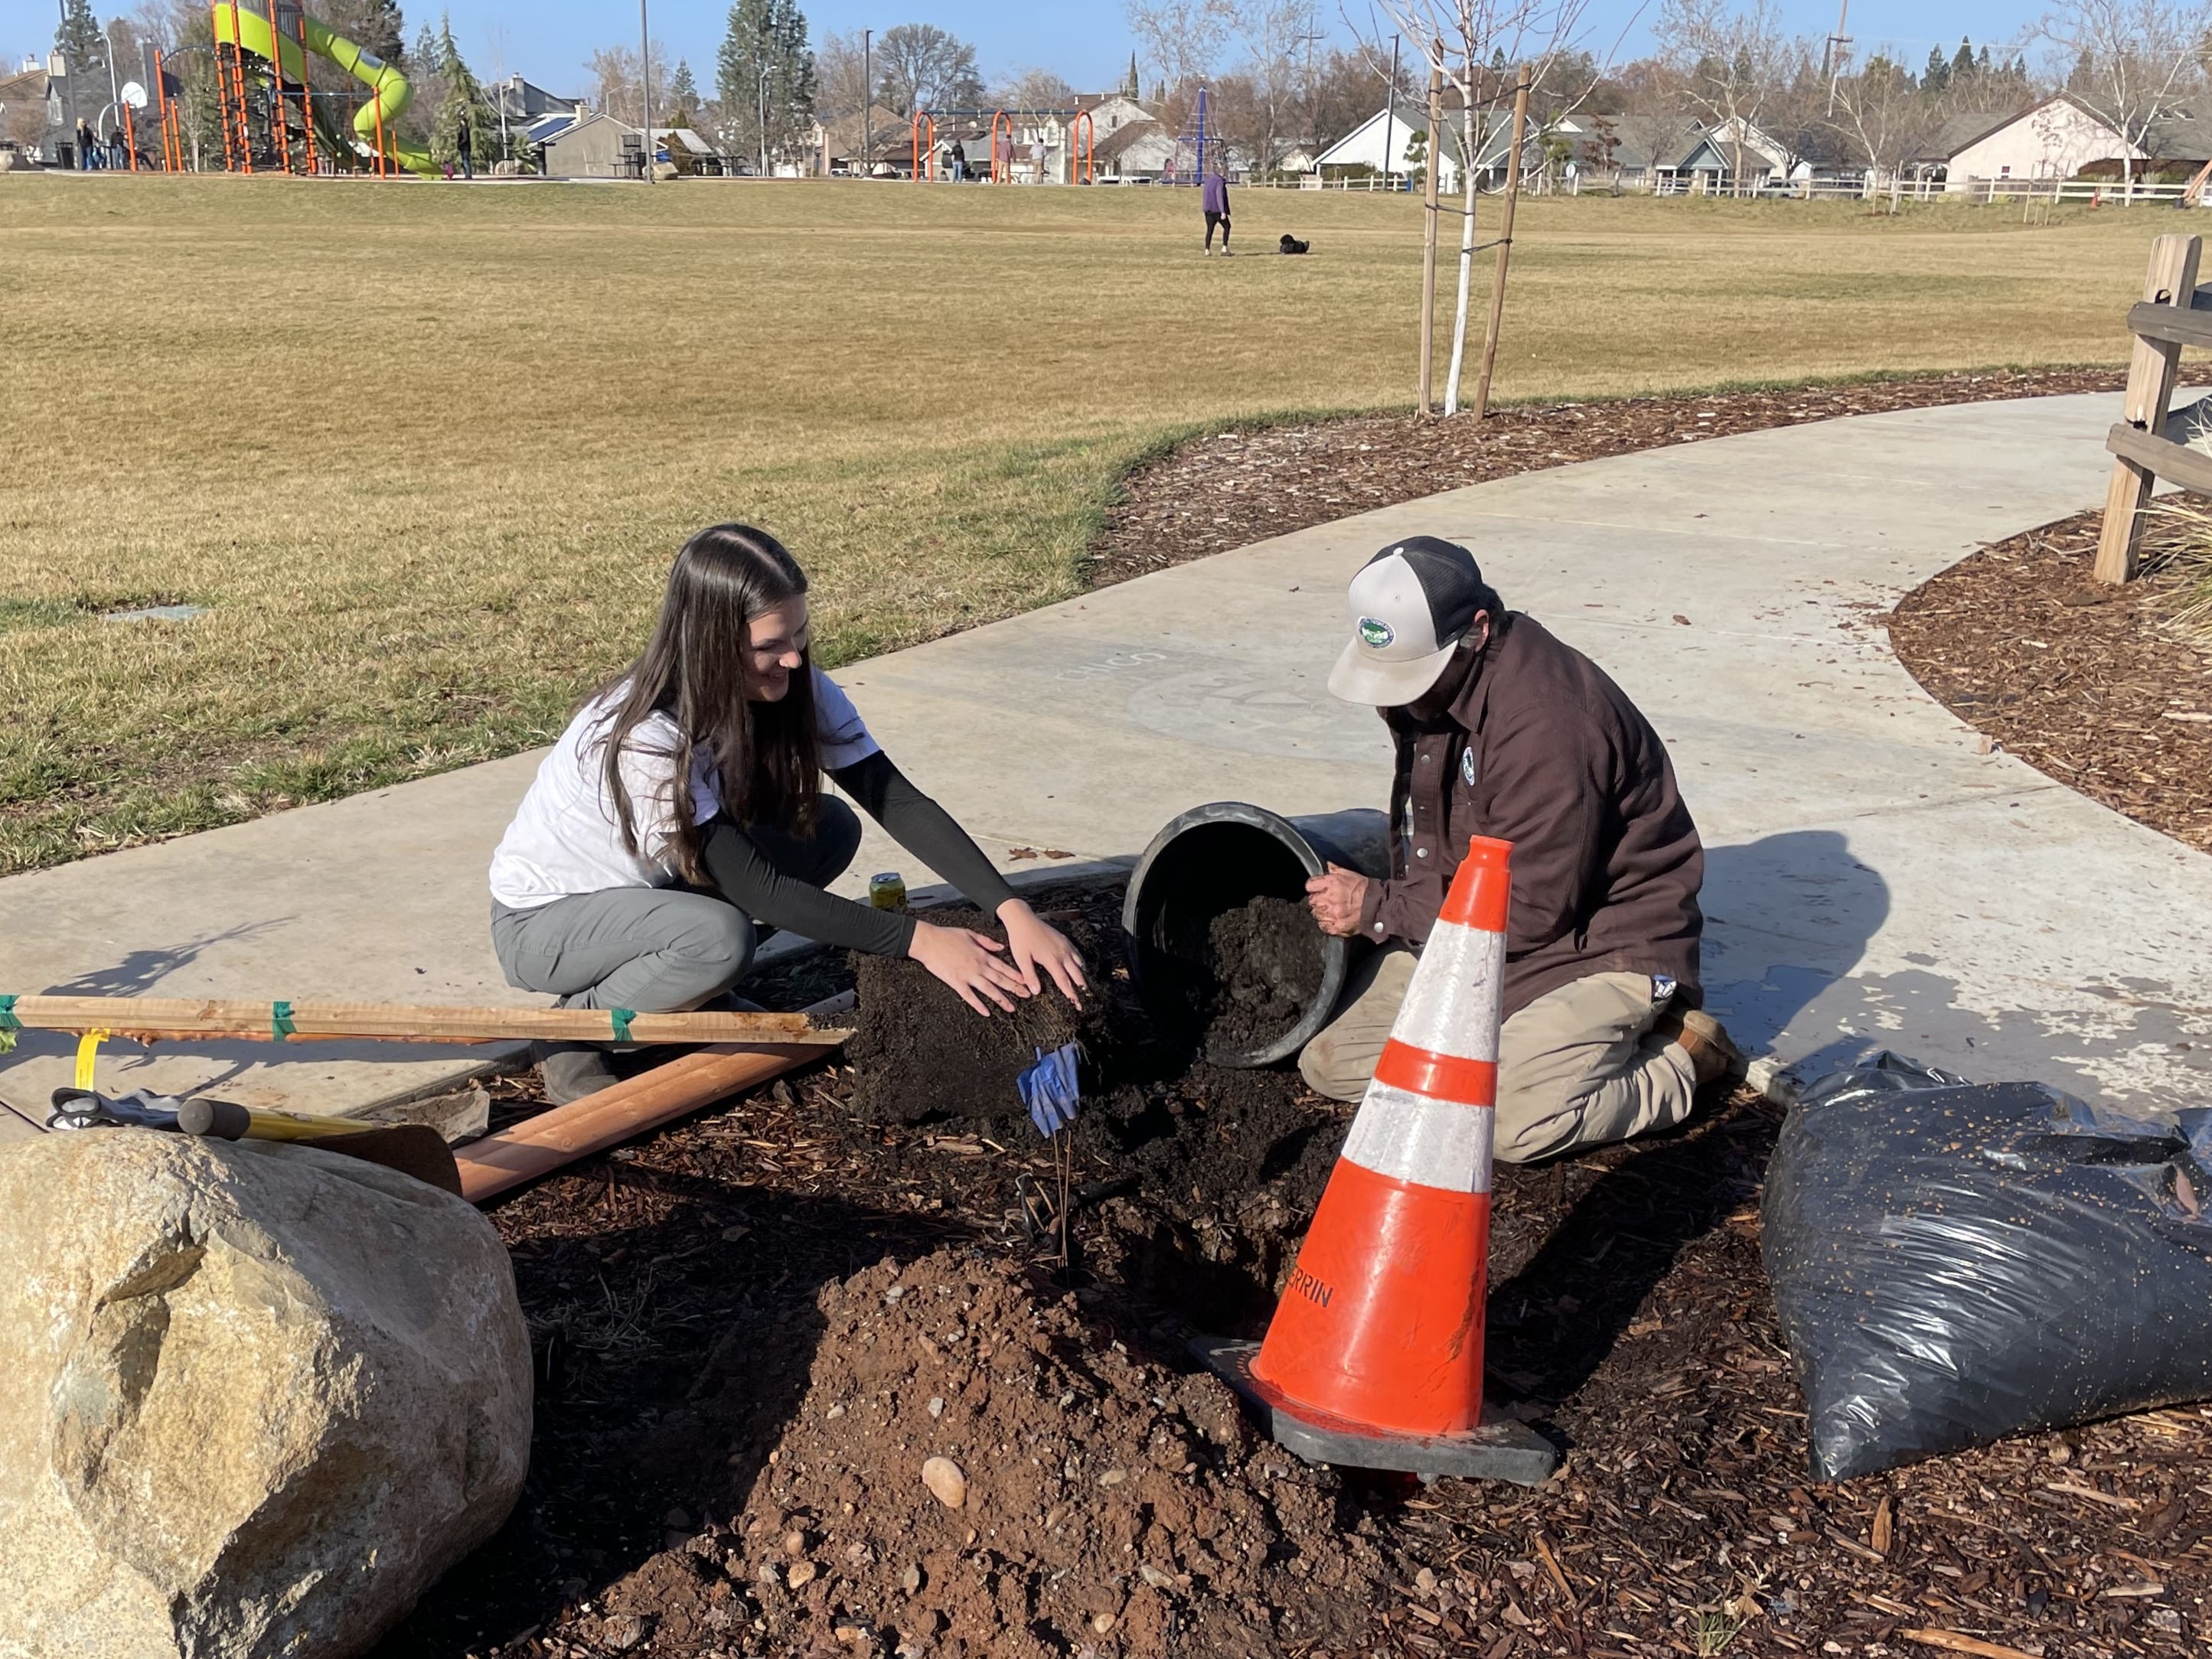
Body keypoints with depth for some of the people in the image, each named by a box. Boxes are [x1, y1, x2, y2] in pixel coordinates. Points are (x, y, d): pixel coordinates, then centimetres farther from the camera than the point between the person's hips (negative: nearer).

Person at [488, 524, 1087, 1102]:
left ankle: (695, 986, 5)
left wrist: (1012, 910, -32)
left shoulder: (798, 690, -16)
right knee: (718, 938, -35)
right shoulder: (646, 735, -34)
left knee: (829, 829, -12)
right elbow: (756, 888, -32)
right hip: (545, 919, -7)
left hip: (660, 886, 7)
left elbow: (899, 802, -19)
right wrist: (917, 939, -34)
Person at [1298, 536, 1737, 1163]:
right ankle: (1521, 1038, 11)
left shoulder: (1546, 722, -30)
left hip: (1599, 942, -8)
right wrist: (1388, 902, -2)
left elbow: (1531, 911, -25)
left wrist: (1379, 909, -20)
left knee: (1511, 1122, -27)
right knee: (1329, 1062, -2)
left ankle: (1676, 1061, 0)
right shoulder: (1425, 672, -3)